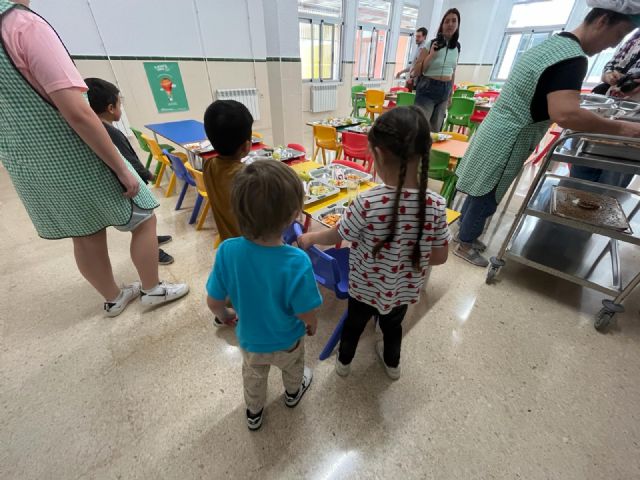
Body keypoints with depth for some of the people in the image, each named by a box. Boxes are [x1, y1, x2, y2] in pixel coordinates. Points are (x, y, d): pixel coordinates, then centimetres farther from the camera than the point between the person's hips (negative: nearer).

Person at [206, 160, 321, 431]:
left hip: (249, 339, 2)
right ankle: (293, 393, 66)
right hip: (286, 342, -1)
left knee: (253, 375, 34)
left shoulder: (227, 251, -30)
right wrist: (312, 326, -1)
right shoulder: (297, 262, -39)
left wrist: (225, 315, 8)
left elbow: (214, 302, -16)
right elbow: (307, 316, -25)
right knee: (292, 367, 35)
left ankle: (254, 414, 62)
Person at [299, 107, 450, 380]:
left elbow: (335, 237, -16)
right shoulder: (436, 205, -20)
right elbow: (440, 257, -9)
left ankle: (344, 362, 56)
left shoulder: (367, 203, -31)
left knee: (354, 323, 27)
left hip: (365, 287, -2)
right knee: (393, 325, 32)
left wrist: (310, 238, 4)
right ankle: (392, 364, 61)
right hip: (404, 289, 3)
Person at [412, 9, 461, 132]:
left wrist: (450, 94, 17)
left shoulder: (457, 47, 8)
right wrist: (431, 55, -19)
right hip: (427, 89, -5)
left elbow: (452, 72, 18)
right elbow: (415, 72, -9)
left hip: (445, 90, 5)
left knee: (436, 129, 9)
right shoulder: (431, 44, -6)